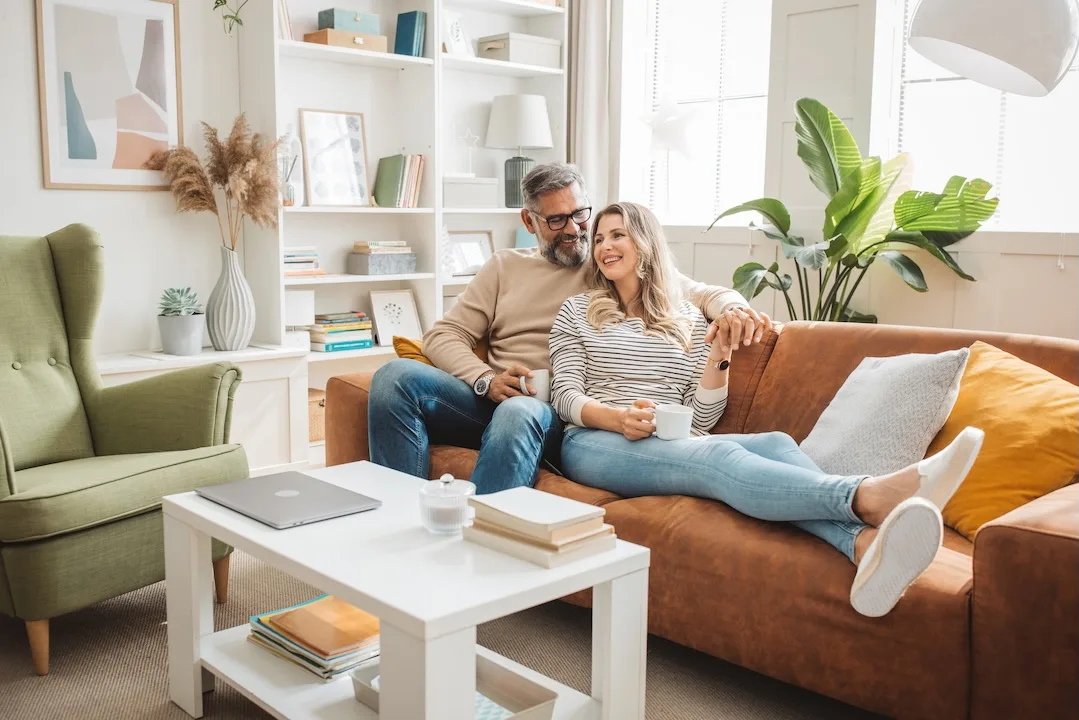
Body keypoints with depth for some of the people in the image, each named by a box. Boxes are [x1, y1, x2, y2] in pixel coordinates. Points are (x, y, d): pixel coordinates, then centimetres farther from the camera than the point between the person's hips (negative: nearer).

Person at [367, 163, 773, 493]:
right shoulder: (504, 267, 20)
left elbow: (706, 294, 12)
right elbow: (442, 336, 13)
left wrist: (732, 308, -14)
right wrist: (486, 380, -8)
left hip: (560, 420, -3)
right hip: (489, 402, 3)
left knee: (518, 414, -40)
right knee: (396, 377, -24)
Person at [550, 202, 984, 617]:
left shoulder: (688, 320, 20)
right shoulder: (578, 312, 15)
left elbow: (701, 418, 14)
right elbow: (565, 396, 2)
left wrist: (718, 358, -1)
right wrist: (620, 419, -17)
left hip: (678, 446, 3)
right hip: (597, 444, -3)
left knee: (776, 444, -29)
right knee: (718, 456, -34)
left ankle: (864, 543, -60)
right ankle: (870, 496, -59)